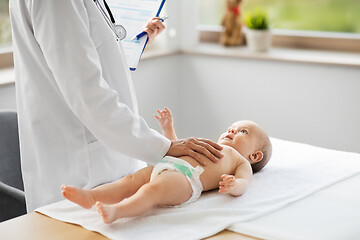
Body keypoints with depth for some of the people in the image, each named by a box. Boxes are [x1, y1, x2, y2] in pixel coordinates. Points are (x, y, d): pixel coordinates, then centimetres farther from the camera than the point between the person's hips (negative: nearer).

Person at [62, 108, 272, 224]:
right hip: (163, 166, 8)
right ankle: (90, 196, -37)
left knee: (154, 189, -35)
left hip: (186, 178, -8)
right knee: (131, 180, -18)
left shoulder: (242, 162, 23)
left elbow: (243, 183, 2)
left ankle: (117, 211, -58)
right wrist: (168, 128, 47)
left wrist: (232, 185, -22)